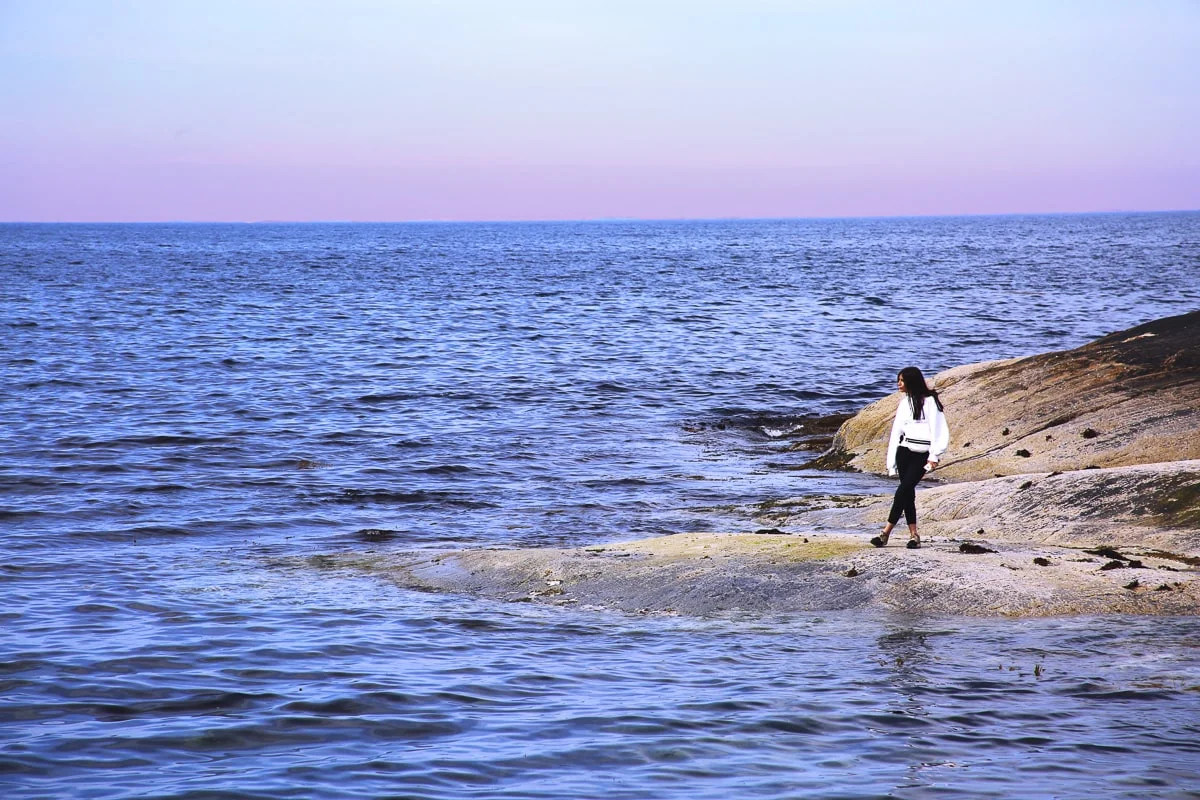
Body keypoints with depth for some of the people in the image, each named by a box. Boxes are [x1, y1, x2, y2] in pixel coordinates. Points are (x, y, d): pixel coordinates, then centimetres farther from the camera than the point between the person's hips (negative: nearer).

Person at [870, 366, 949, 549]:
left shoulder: (929, 401, -5)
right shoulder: (904, 403, 15)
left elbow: (937, 429, -8)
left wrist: (934, 456, -13)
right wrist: (891, 460, 12)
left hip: (922, 455, -6)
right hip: (904, 452, 6)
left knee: (903, 490, -12)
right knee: (908, 493, 3)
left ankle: (886, 532, -12)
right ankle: (913, 535, 6)